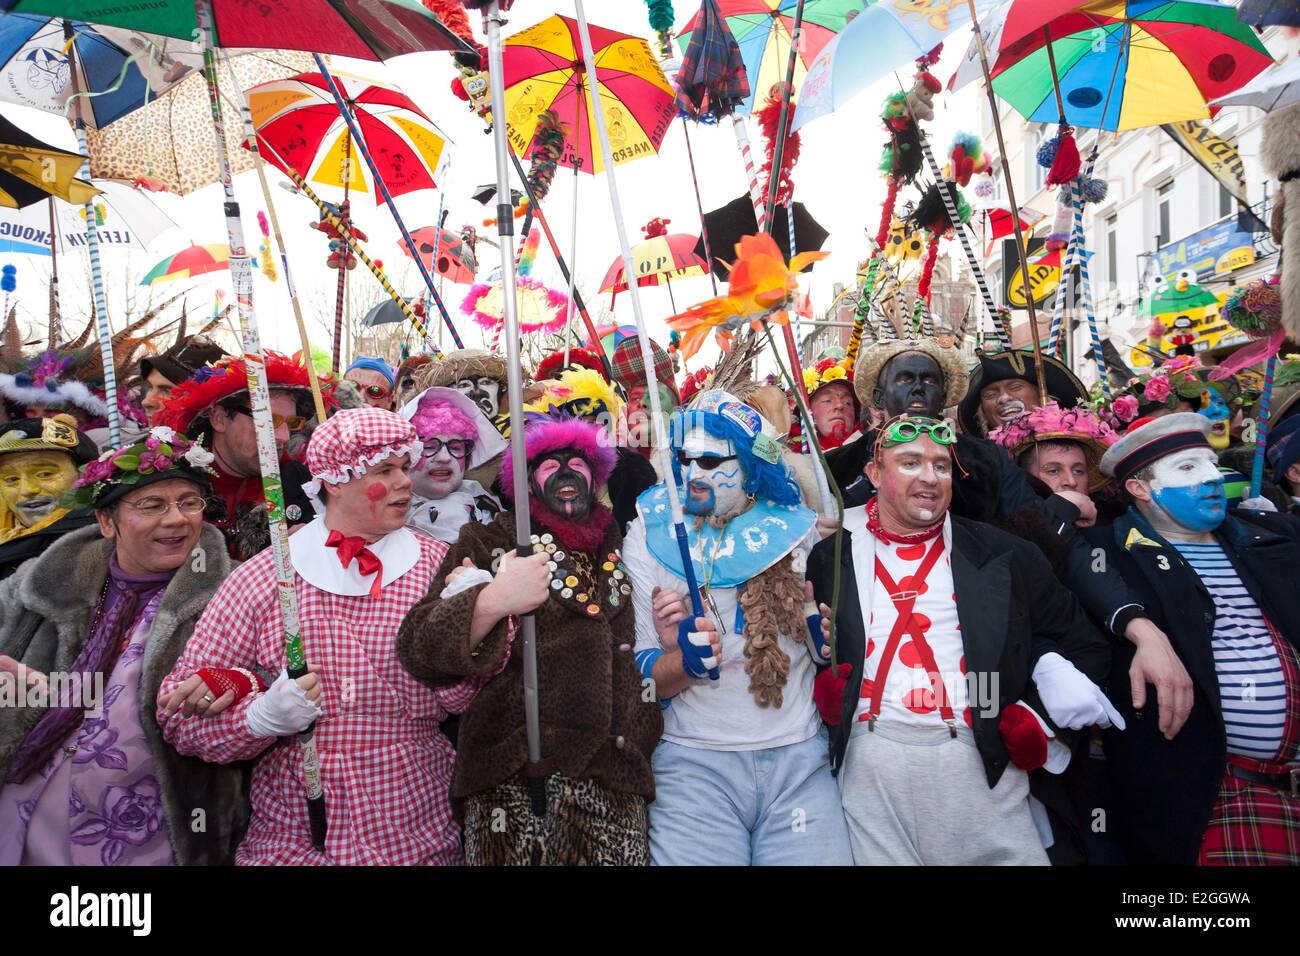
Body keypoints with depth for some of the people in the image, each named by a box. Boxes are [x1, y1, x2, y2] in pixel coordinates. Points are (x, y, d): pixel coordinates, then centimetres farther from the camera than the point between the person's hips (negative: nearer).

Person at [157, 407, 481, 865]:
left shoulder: (439, 565, -4)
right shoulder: (259, 579, -6)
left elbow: (460, 695, -7)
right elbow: (180, 715, -2)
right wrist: (264, 716, -19)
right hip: (287, 840, 0)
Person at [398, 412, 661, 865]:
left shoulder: (617, 552, 14)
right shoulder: (486, 543, 2)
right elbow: (417, 647, -11)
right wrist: (488, 602, -27)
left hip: (614, 776, 3)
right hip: (511, 780, -3)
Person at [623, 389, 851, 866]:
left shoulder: (793, 528, 1)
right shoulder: (651, 535, -2)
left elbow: (826, 653, 10)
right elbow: (640, 676, -2)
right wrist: (684, 661, -22)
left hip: (800, 759, 1)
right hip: (694, 759, -1)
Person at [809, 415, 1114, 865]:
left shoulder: (1003, 555, 8)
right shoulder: (832, 554, 6)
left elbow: (1082, 643, 13)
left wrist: (1042, 716, 2)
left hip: (984, 763, 1)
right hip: (871, 759, 0)